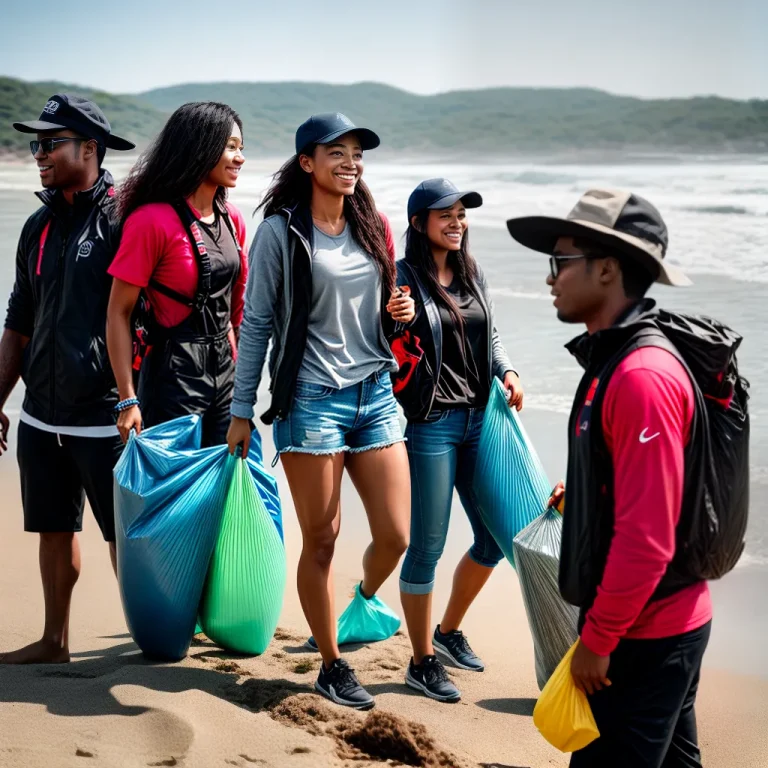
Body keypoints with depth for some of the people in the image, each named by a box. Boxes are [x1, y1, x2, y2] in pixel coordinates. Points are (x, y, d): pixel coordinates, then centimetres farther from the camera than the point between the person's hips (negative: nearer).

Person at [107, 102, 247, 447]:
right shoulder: (152, 220, -14)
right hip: (174, 376, -7)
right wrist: (128, 400, -16)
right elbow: (118, 313, -12)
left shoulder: (231, 218, 7)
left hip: (224, 370, 7)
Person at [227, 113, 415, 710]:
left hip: (375, 393, 5)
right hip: (311, 400, -5)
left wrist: (399, 312, -2)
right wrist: (242, 409, -3)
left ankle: (362, 606, 34)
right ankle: (333, 666, 19)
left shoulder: (373, 229, 10)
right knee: (321, 541, 3)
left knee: (396, 536, 3)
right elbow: (256, 324, -3)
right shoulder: (280, 231, -5)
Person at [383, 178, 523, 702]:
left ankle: (449, 630, 33)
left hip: (478, 418, 7)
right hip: (429, 422, -7)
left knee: (497, 535, 11)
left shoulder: (472, 273, 10)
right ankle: (423, 662, 17)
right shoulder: (402, 279, -9)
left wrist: (508, 372, 3)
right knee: (428, 546, 0)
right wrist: (397, 323, -28)